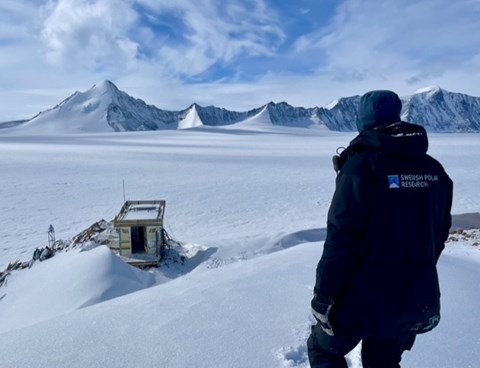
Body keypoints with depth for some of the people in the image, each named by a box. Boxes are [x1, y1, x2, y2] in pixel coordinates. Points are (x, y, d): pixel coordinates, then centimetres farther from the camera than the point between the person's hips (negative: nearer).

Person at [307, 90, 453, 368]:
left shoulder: (361, 166, -19)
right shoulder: (434, 170, 1)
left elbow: (341, 240, -21)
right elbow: (439, 235, 10)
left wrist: (323, 296, -11)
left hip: (365, 298, -6)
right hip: (419, 300, 6)